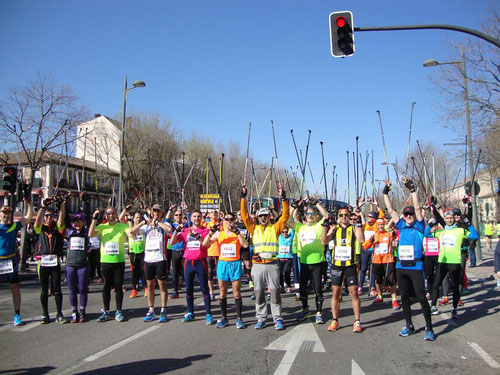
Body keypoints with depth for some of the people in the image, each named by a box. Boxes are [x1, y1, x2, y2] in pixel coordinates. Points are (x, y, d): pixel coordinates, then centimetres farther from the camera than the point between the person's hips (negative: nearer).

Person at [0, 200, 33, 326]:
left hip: (11, 262, 1)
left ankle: (17, 315, 12)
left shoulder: (15, 226, 6)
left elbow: (29, 216, 2)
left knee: (15, 289, 3)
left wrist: (29, 202, -7)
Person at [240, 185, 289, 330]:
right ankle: (261, 318, 17)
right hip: (257, 265, 1)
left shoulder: (275, 228, 8)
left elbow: (285, 216, 0)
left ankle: (277, 319, 11)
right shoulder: (254, 228, 10)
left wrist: (283, 199, -7)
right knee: (259, 293, 7)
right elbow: (245, 215, 3)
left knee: (275, 292, 3)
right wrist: (243, 197, -2)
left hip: (272, 265, -1)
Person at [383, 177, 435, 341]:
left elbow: (417, 207, -10)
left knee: (421, 297, -5)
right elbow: (391, 210, 10)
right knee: (404, 297, 12)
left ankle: (429, 328, 5)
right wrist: (386, 192, 5)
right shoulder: (402, 227, 11)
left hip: (415, 267, -5)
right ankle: (409, 326, 24)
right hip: (401, 267, 5)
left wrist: (412, 189, -15)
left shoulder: (419, 227, 1)